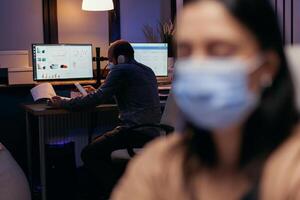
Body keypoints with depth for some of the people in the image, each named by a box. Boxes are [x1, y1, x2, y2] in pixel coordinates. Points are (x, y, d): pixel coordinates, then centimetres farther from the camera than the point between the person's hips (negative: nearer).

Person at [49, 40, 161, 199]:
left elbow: (98, 98, -12)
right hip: (153, 132, 10)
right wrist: (97, 93, 36)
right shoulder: (147, 71, 20)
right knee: (100, 143, 24)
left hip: (136, 130, -10)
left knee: (89, 154, -5)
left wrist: (63, 103, -3)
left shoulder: (120, 71, -7)